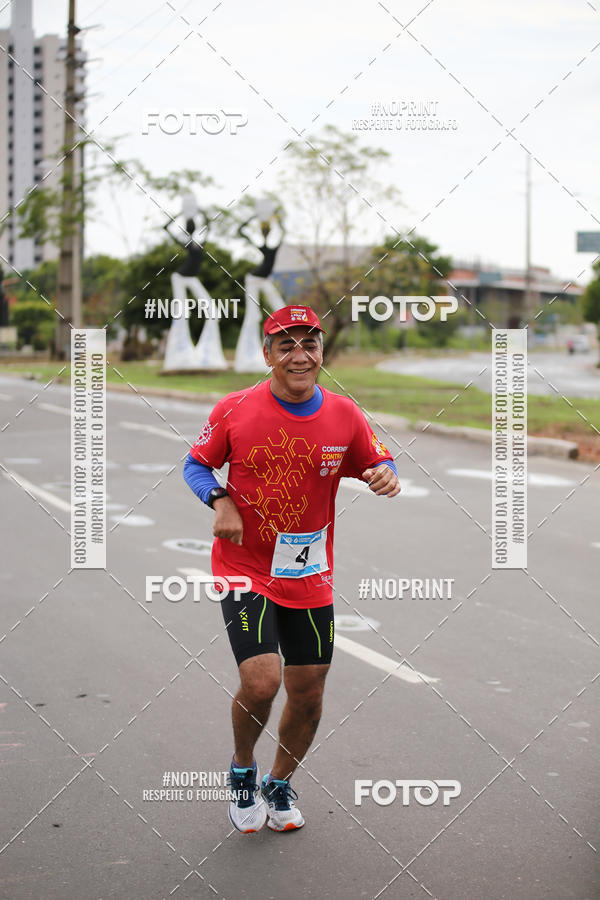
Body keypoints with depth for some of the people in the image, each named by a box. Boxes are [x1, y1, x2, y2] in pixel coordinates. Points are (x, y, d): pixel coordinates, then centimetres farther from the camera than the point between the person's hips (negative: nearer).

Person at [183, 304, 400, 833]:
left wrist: (386, 476, -15)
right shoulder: (235, 410, -8)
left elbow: (379, 463, 9)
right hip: (244, 571, -3)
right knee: (262, 681, -19)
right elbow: (196, 463, 4)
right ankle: (243, 770, 13)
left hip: (310, 577, 3)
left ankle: (279, 784, 37)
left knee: (308, 695, 9)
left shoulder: (344, 416, -3)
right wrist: (220, 501, -16)